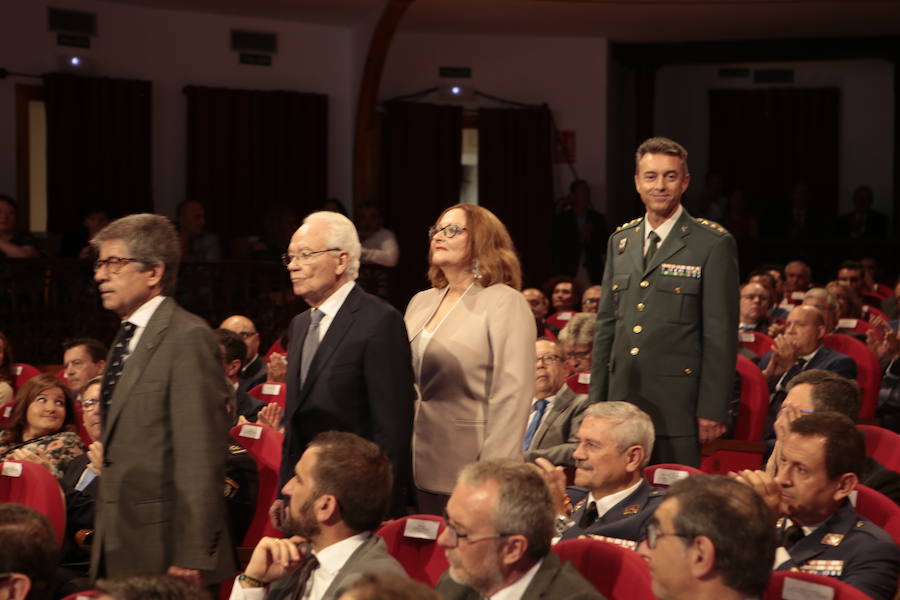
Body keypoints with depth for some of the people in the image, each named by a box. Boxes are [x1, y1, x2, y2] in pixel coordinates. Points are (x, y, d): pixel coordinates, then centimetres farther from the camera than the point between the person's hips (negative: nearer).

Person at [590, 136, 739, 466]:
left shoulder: (713, 244, -4)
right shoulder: (620, 241, 13)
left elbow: (721, 334, -7)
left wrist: (712, 409, -11)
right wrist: (597, 399, 12)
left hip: (677, 405, -5)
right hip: (621, 400, 5)